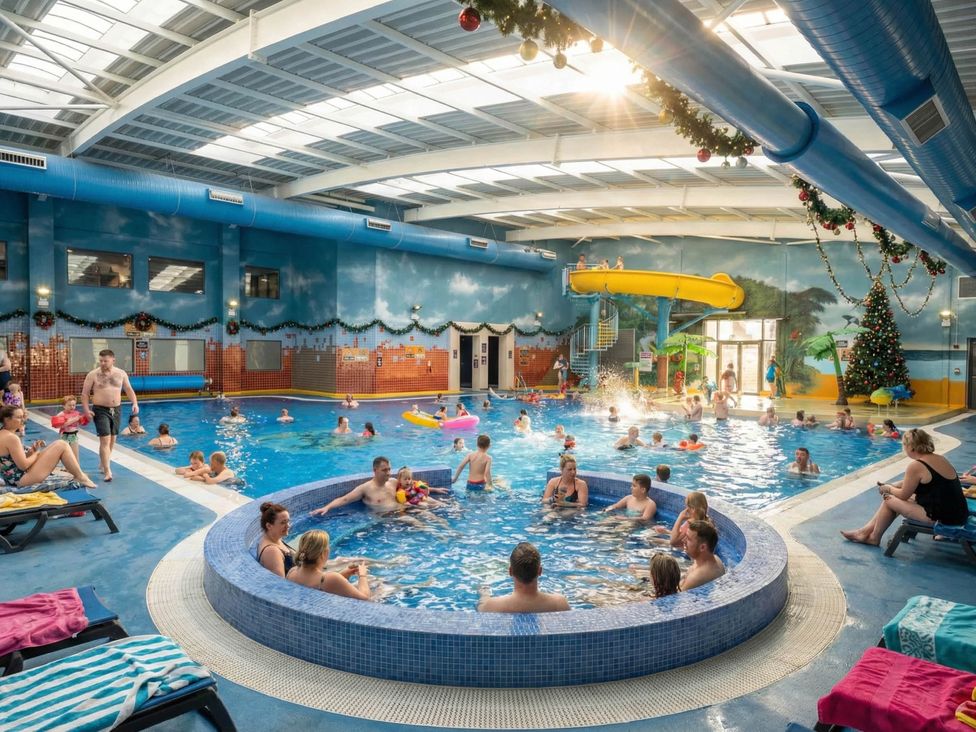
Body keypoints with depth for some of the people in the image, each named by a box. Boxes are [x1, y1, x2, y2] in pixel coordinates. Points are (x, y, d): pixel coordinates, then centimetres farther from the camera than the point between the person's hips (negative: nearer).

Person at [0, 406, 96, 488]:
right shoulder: (11, 438, -20)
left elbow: (19, 459, 14)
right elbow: (23, 465, -21)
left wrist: (31, 450, 2)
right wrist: (36, 453, -5)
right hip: (22, 479, -10)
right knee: (61, 445, -10)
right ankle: (80, 477, 1)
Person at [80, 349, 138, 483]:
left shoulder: (121, 373, 4)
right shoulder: (93, 375, -5)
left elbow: (129, 389, 13)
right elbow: (85, 393, -2)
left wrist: (135, 403, -2)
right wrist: (86, 409, -14)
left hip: (116, 409, 4)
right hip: (101, 410, -4)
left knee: (112, 440, 13)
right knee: (105, 440, -12)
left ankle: (103, 464, 32)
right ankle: (107, 471, -12)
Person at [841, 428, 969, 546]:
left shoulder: (916, 466, -18)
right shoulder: (940, 459, 8)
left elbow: (903, 495, -6)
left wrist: (888, 488, 12)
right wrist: (891, 486, 18)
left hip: (941, 517, -9)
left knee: (889, 499, 6)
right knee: (895, 497, 17)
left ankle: (874, 537, 22)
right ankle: (867, 530, 24)